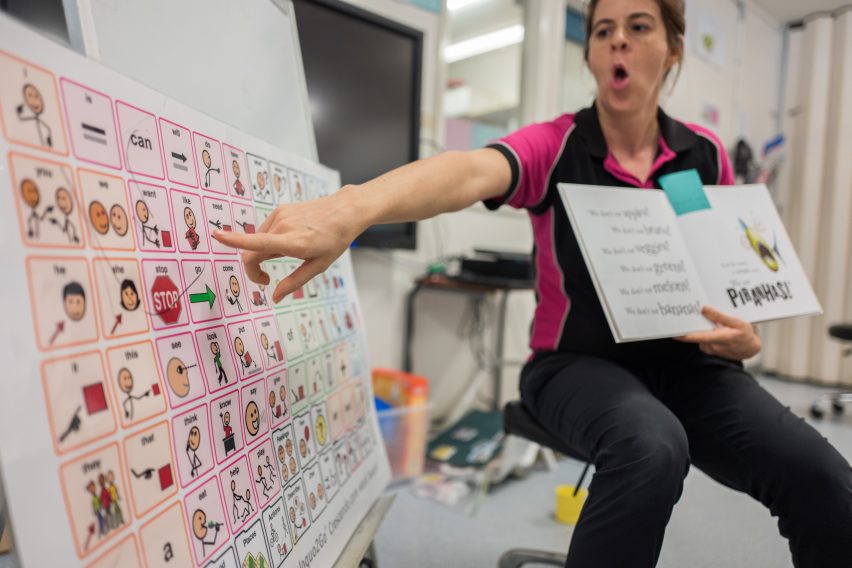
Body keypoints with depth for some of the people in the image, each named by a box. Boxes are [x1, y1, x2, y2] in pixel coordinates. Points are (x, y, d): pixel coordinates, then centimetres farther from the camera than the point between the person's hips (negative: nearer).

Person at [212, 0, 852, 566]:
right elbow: (471, 171, -31)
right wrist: (350, 207, -50)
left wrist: (745, 334, -7)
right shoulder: (554, 146, -8)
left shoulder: (706, 155, 4)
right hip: (577, 362, -3)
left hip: (686, 364, 4)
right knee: (652, 447, -35)